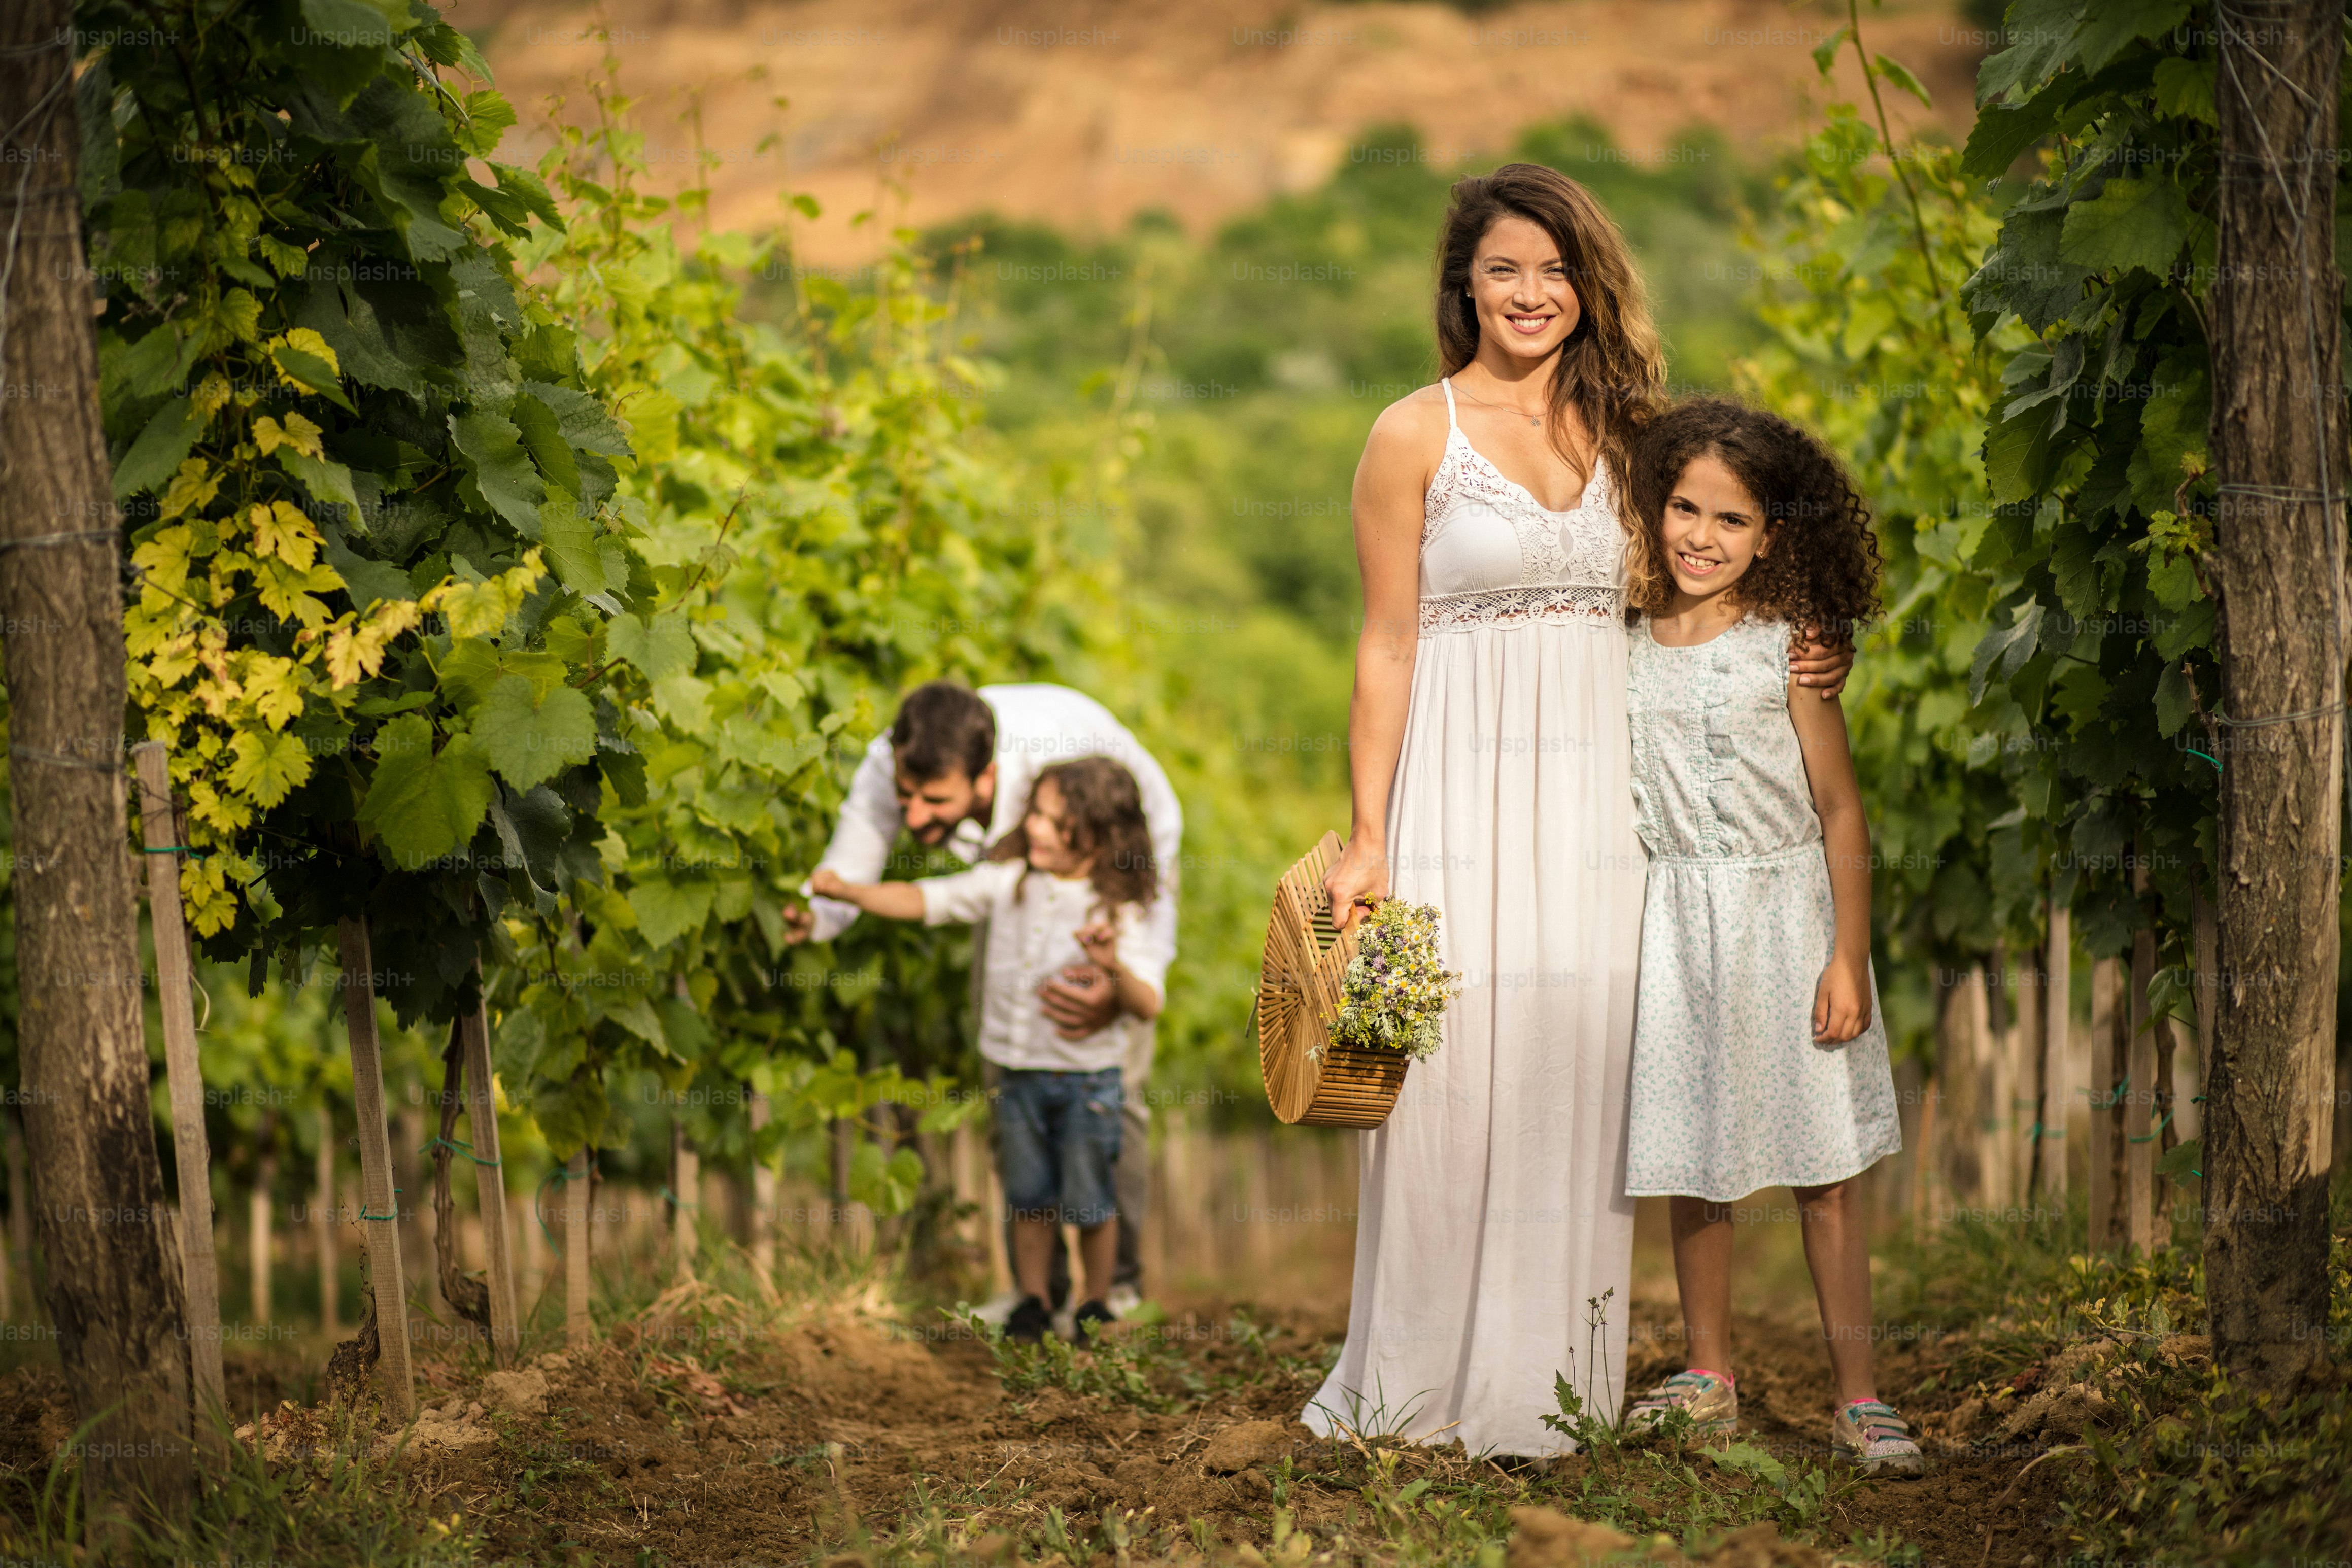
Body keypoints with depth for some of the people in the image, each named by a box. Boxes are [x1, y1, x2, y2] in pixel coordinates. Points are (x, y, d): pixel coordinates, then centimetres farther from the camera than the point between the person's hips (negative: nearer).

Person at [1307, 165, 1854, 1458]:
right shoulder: (1416, 436, -1)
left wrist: (1788, 668, 3)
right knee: (1458, 1072, -4)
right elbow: (1386, 648, -2)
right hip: (1464, 786, -4)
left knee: (1577, 1071, 3)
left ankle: (1554, 1384, 11)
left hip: (1598, 785, 4)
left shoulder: (1619, 429, 12)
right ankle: (1428, 1384, 7)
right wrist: (1367, 838, -6)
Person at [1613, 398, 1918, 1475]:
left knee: (1822, 1166, -2)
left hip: (1786, 911, -3)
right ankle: (1708, 1377, 21)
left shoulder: (1788, 646, -6)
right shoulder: (1626, 647, 2)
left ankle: (1857, 1399, 2)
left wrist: (1848, 959, -10)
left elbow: (1840, 809, -5)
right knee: (1690, 1158, 9)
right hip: (1676, 918, 3)